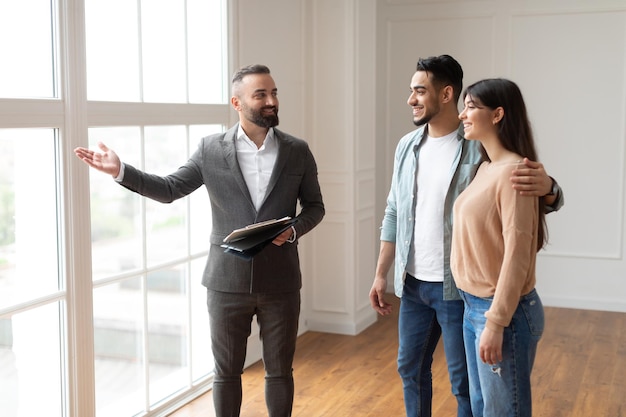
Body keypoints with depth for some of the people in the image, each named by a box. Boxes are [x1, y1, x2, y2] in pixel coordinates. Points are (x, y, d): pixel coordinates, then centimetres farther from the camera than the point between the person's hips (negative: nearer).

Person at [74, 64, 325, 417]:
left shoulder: (297, 151, 1)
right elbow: (169, 190, 3)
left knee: (280, 371, 12)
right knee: (227, 371, 12)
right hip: (228, 282, 0)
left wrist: (293, 229, -13)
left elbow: (315, 206, 8)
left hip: (280, 281, 1)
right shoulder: (211, 150, -1)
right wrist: (120, 170, -9)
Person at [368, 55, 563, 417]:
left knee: (464, 382, 6)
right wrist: (381, 274, 11)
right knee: (410, 369, 19)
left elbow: (549, 200, -12)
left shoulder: (482, 146, -13)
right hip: (412, 284, 6)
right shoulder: (407, 146, 5)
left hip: (458, 286, -6)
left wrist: (546, 187, -37)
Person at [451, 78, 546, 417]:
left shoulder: (513, 171, -18)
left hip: (503, 311, -9)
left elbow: (516, 254, -21)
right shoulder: (485, 168, 8)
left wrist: (496, 322, -20)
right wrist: (479, 311, 11)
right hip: (473, 306, 9)